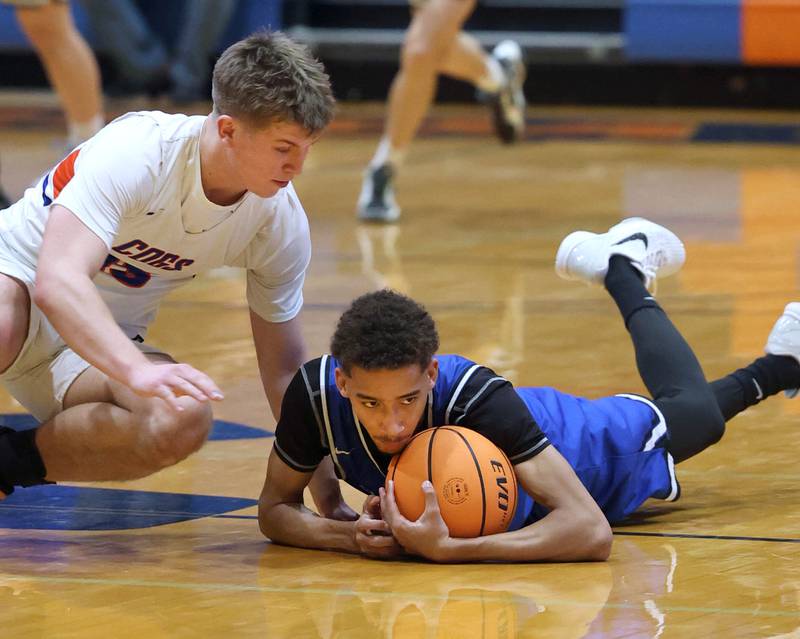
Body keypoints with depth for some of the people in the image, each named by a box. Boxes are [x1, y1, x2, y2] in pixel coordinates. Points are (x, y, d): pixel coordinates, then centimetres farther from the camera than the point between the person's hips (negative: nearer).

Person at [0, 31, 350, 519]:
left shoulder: (282, 222, -11)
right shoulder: (137, 151, -28)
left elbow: (286, 370, 2)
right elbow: (57, 281, -40)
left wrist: (331, 496, -4)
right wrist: (139, 372, -55)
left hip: (109, 341, 6)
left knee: (184, 421, -29)